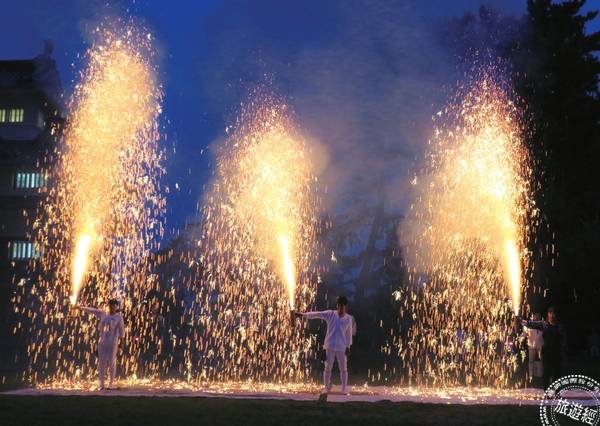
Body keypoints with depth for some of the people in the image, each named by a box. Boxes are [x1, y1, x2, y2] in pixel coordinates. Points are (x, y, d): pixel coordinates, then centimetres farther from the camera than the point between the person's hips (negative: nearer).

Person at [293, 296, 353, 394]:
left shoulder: (348, 318, 1)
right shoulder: (330, 314, -3)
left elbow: (349, 333, 8)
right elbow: (316, 314, -12)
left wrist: (348, 346, 4)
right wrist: (302, 314, -22)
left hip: (341, 347, 1)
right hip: (330, 346, -1)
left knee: (343, 369, 2)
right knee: (328, 368, 2)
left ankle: (344, 390, 12)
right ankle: (327, 389, 13)